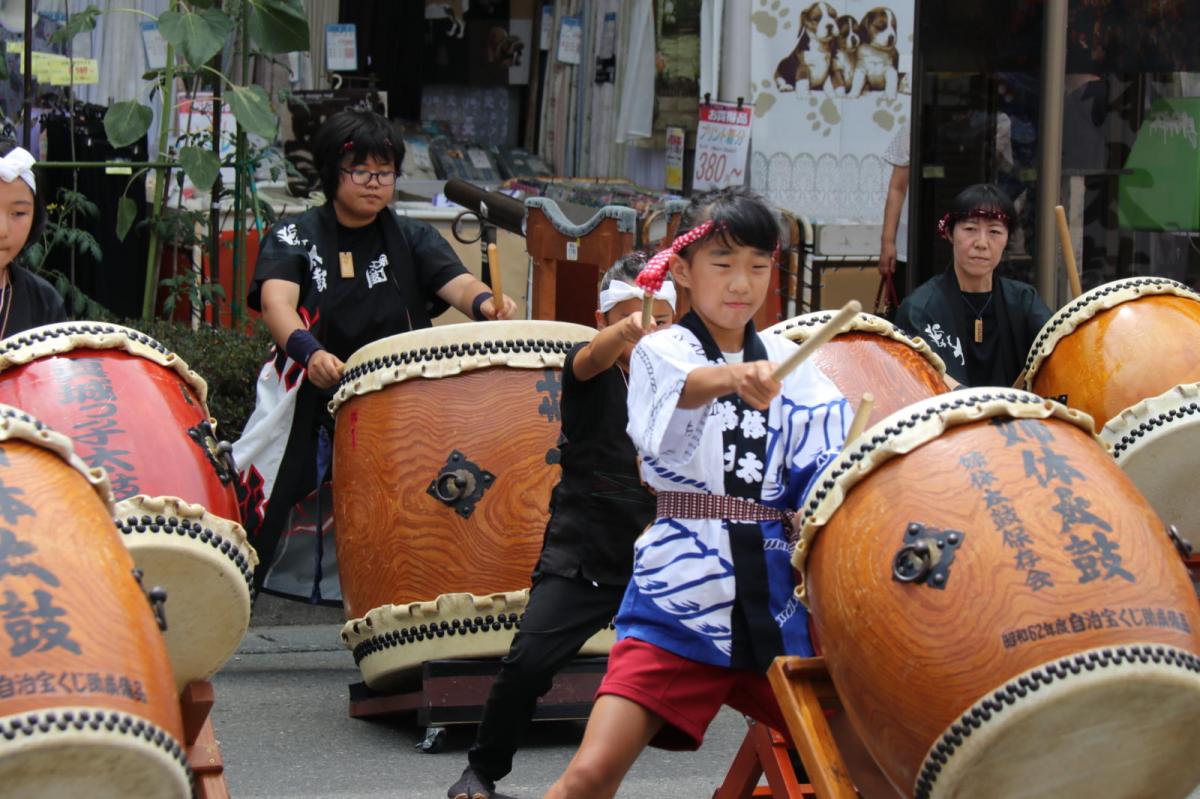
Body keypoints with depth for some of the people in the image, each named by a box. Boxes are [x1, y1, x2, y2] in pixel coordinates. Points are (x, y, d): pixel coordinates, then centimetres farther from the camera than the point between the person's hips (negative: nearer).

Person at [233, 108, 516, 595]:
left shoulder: (412, 240, 9)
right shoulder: (295, 236, 2)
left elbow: (457, 282, -9)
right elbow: (276, 299, -16)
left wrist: (485, 304, -34)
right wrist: (308, 350, -38)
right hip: (308, 404, -2)